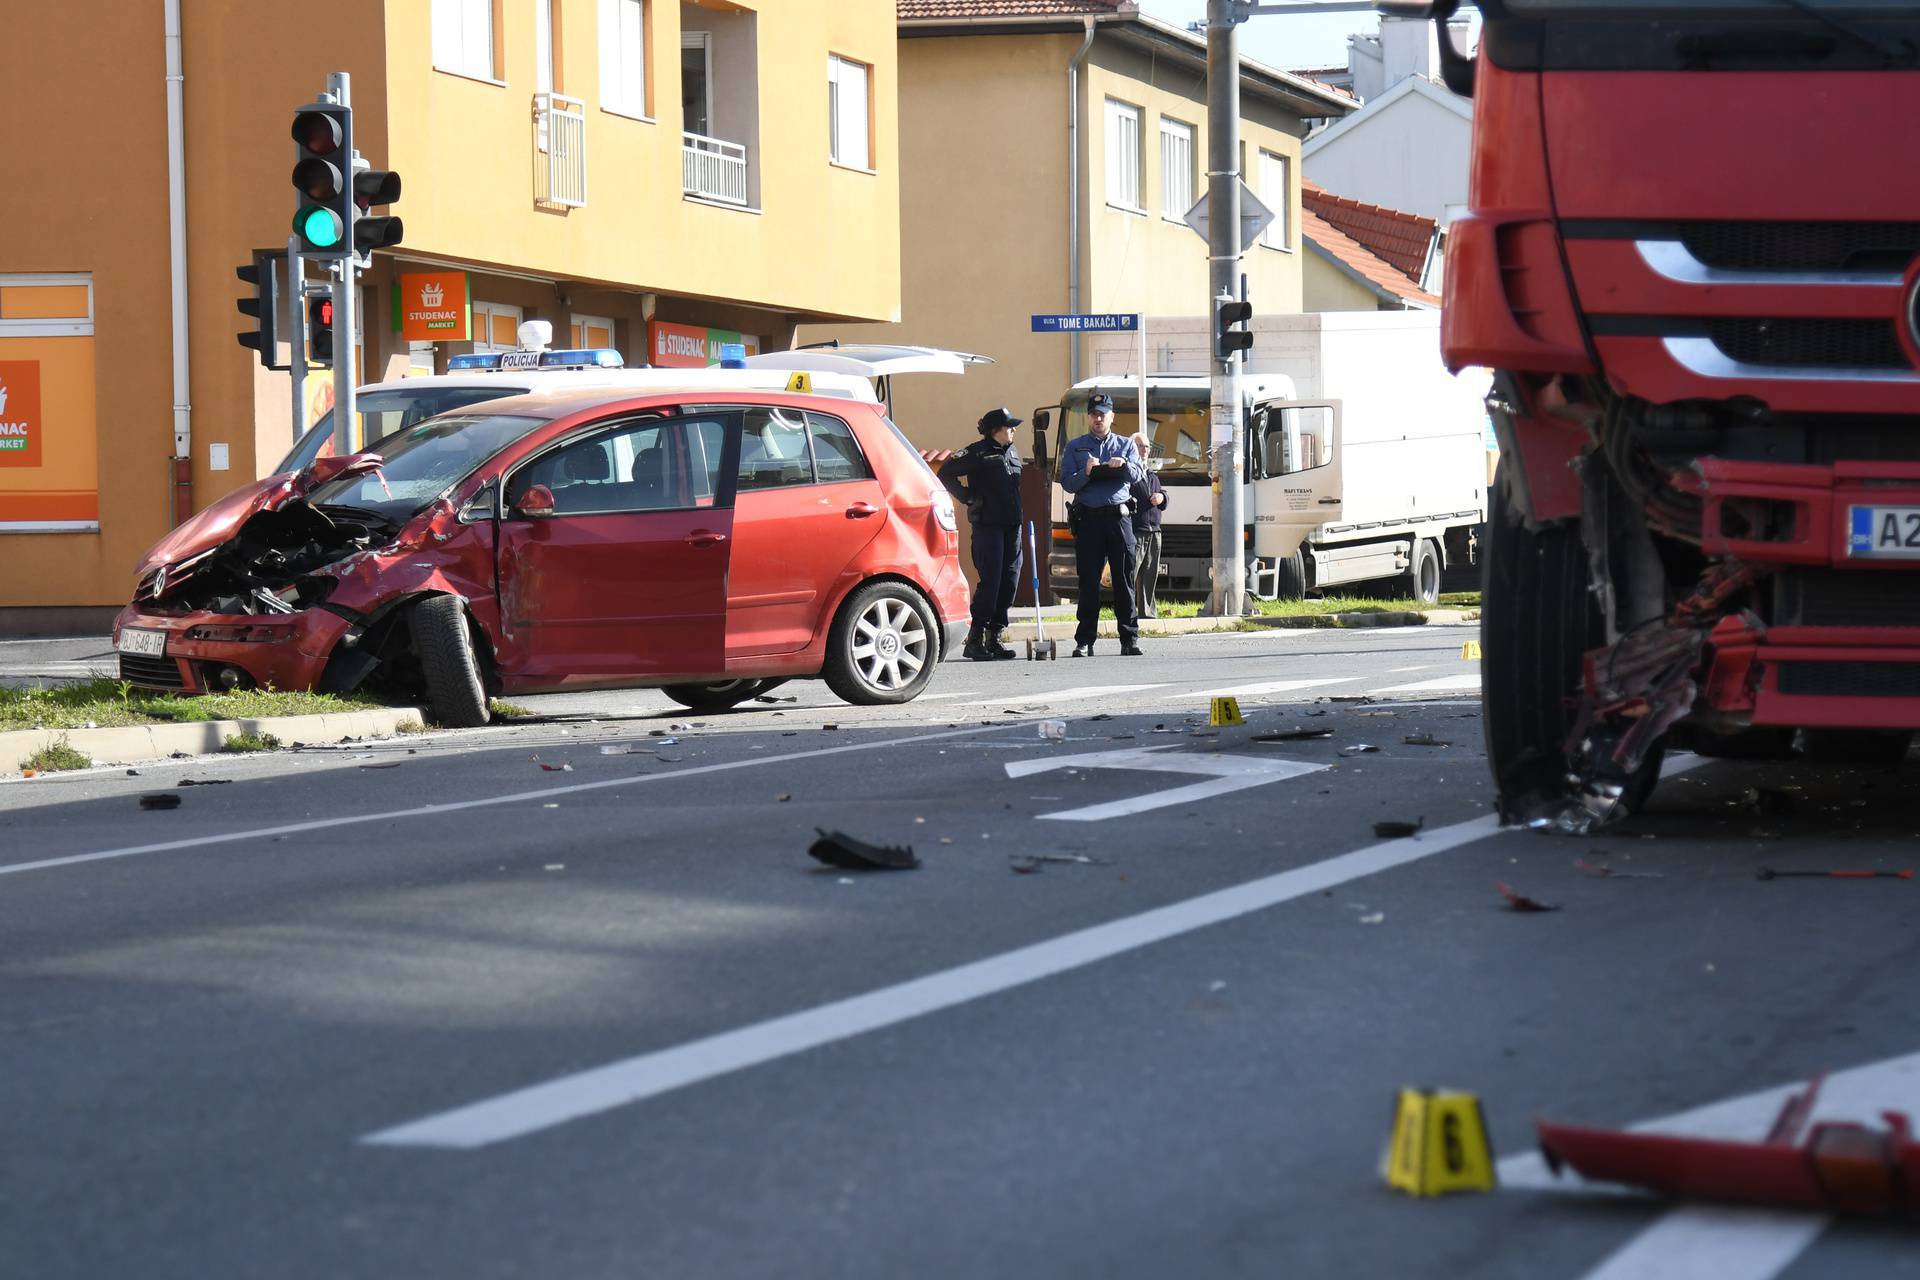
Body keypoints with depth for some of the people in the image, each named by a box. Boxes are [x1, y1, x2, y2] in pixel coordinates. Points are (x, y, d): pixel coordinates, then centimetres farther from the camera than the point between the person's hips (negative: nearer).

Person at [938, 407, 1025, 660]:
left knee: (1009, 581, 5)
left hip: (1012, 524, 7)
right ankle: (975, 639, -6)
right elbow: (945, 473, -9)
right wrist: (968, 497, -5)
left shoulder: (1012, 452, 15)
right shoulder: (978, 452, -8)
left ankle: (995, 638, 12)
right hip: (987, 524, -7)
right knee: (989, 581, -11)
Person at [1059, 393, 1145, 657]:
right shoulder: (1075, 447, 14)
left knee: (1124, 579, -1)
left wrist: (1125, 465, -23)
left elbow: (1137, 474, -1)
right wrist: (1086, 473, -15)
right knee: (1088, 581, -1)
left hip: (1119, 516, 0)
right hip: (1088, 518, 0)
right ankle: (1084, 642, 1)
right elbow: (1067, 483, 4)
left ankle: (1130, 638, 1)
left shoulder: (1125, 445, 16)